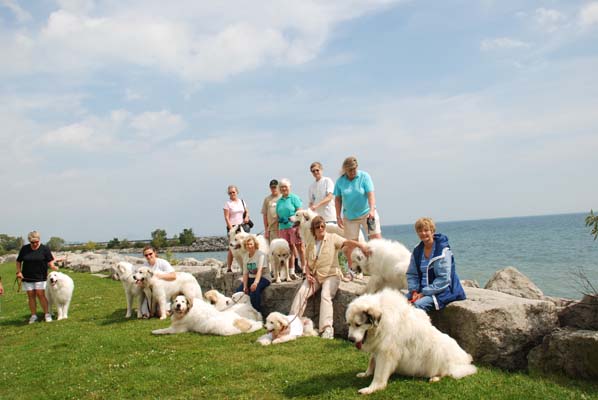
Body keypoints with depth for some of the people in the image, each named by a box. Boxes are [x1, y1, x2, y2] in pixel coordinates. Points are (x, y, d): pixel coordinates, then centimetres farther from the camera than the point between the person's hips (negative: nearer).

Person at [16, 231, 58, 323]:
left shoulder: (45, 249, -2)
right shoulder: (24, 249, 5)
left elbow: (50, 261, -4)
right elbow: (18, 261, 13)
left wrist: (53, 267, -25)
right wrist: (18, 272, 0)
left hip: (40, 277, -3)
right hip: (27, 277, 3)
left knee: (40, 295, -8)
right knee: (31, 296, 5)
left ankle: (47, 314, 0)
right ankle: (33, 316, 12)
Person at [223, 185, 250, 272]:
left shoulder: (242, 201, 14)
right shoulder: (227, 203, 0)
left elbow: (247, 211, 26)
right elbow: (226, 217, -6)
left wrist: (246, 217, 3)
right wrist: (231, 228, -14)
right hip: (232, 226, -4)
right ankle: (229, 268, -2)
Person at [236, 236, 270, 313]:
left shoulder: (261, 254, -12)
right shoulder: (246, 258, 9)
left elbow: (260, 270, -25)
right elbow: (245, 273, 3)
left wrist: (255, 282, -39)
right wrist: (245, 286, -12)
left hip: (263, 278, -6)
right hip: (251, 278, 6)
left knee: (254, 290, -34)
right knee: (239, 291, -15)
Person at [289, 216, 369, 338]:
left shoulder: (332, 238, -1)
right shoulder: (311, 245, 14)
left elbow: (347, 242, -18)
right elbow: (308, 264, 19)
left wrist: (361, 245, -38)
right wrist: (308, 275, -3)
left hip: (331, 275, -4)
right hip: (315, 276, 5)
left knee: (325, 296, -28)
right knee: (301, 292, -17)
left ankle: (327, 328, -33)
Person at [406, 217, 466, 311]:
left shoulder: (443, 251, -11)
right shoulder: (417, 251, 7)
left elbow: (444, 279, -16)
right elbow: (411, 274, 11)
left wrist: (424, 293, -18)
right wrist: (414, 291, -7)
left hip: (441, 291, -6)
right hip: (422, 290, 6)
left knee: (418, 304, -31)